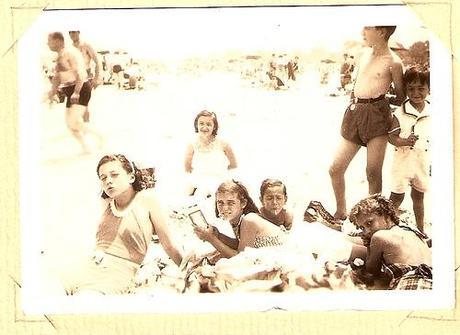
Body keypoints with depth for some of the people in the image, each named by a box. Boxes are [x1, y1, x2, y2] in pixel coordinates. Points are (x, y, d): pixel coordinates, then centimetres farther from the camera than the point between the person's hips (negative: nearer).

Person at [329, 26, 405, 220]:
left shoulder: (393, 62, -5)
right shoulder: (365, 54, 14)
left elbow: (401, 98, 2)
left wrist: (381, 98, 2)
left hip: (377, 115, -6)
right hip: (354, 114, 6)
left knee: (373, 172, -4)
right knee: (335, 169, 5)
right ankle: (341, 213, 22)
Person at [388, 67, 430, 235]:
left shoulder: (432, 113, 0)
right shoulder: (400, 113, -9)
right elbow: (391, 136, -12)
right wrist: (405, 142, -32)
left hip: (424, 160, 3)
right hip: (403, 159, -3)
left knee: (418, 196, 16)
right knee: (397, 196, 2)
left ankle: (421, 230, 27)